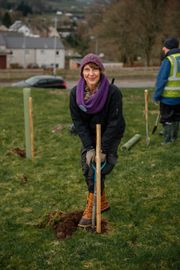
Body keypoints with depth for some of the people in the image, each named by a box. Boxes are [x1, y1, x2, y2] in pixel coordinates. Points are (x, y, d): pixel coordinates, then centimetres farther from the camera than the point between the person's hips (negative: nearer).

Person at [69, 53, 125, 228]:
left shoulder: (113, 92, -25)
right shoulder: (76, 93, -15)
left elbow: (114, 122, -22)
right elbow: (78, 122, -12)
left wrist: (103, 149, -24)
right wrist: (89, 147, -19)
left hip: (110, 135, -4)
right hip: (89, 136, 4)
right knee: (87, 169, 1)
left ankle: (90, 210, -3)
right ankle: (103, 202, 23)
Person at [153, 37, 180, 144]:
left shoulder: (168, 60, -16)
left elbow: (161, 80, -16)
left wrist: (156, 95, -9)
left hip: (168, 96, -6)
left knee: (167, 119, 4)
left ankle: (167, 140, 7)